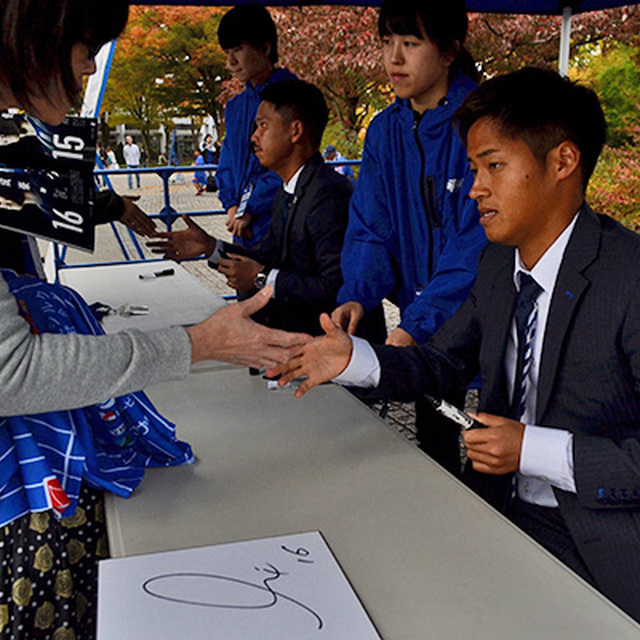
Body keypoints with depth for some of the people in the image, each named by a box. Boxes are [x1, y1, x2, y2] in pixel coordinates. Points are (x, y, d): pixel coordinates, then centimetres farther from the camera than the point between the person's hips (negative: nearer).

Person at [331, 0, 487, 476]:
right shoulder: (385, 131, 4)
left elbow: (478, 240, -22)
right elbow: (370, 228, 2)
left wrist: (418, 324, -29)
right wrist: (357, 295, -17)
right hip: (421, 320, 6)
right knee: (433, 445, 18)